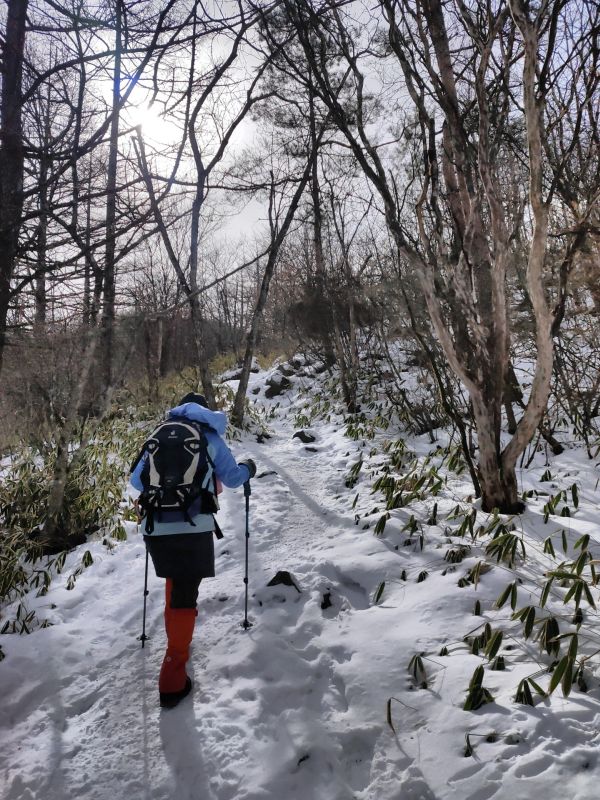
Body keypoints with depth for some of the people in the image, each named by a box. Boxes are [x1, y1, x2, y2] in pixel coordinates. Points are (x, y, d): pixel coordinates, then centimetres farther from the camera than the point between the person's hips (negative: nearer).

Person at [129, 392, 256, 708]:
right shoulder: (210, 438, 6)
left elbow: (136, 481, 17)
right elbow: (232, 478, 8)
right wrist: (248, 468, 29)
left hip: (157, 529, 4)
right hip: (193, 529, -4)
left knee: (174, 585, 26)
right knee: (185, 597, 2)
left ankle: (177, 643, 42)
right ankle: (172, 681, 2)